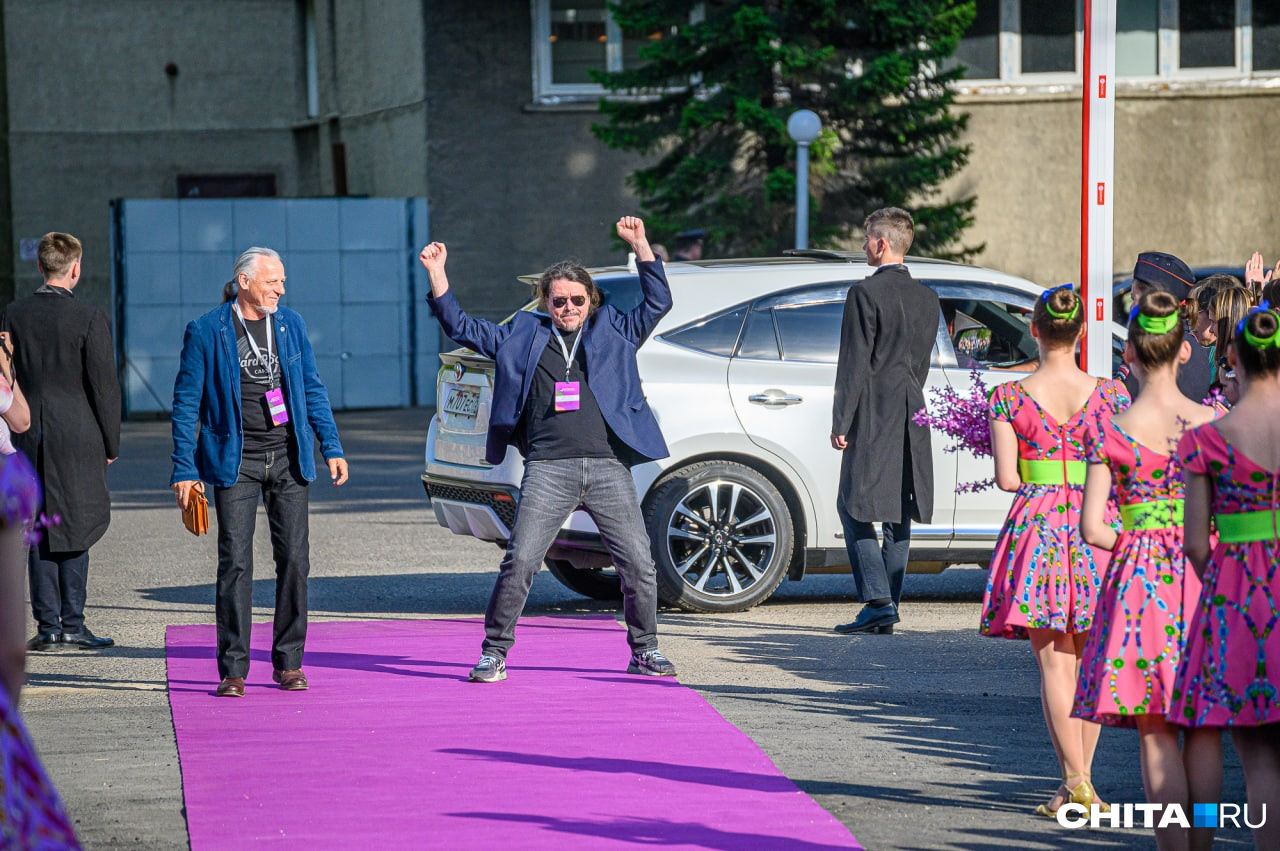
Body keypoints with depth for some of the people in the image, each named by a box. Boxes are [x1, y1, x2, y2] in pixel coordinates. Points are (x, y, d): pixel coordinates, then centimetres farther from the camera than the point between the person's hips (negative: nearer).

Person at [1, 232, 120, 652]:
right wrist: (110, 444, 2)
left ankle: (48, 625, 7)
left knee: (40, 531, 8)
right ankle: (71, 623, 1)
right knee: (74, 529, 1)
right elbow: (104, 385, -8)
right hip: (76, 435, -4)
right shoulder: (89, 318, -9)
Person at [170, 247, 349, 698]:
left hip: (288, 458, 4)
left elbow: (313, 389, 15)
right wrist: (184, 469, -5)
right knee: (235, 563, -5)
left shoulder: (291, 324, 9)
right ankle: (233, 670, -1)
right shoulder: (206, 331, -3)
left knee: (294, 559, 3)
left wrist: (331, 448, 7)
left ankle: (288, 662, 13)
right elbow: (186, 402, -1)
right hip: (235, 462, -4)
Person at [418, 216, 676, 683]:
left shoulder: (614, 331, 17)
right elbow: (462, 327, 17)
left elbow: (658, 302, 13)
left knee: (639, 566, 0)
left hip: (608, 468, 1)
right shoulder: (523, 336, 15)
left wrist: (639, 244, 4)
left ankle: (645, 652, 16)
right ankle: (494, 653, 1)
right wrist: (437, 274, 10)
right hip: (548, 468, -1)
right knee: (518, 563, -9)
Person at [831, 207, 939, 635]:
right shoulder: (927, 298, 11)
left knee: (855, 509, -3)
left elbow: (854, 363, -13)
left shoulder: (866, 294, -11)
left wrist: (841, 422, -10)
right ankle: (887, 610, 11)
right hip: (910, 419, 7)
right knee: (898, 514, 9)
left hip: (872, 417, -7)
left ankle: (878, 601, -13)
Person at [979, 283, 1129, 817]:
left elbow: (1006, 479, -7)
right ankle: (1080, 779, 15)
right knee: (1089, 663, 13)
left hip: (1036, 527, -1)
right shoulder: (1108, 394, -2)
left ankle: (1076, 782, -6)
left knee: (1053, 664, 1)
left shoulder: (1010, 398, -5)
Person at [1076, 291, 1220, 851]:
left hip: (1139, 578, -1)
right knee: (1205, 730, 10)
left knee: (1155, 732, 5)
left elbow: (1093, 529, -9)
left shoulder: (1110, 433, -7)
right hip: (1203, 578, 1)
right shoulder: (1212, 424, -4)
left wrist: (1135, 548, 7)